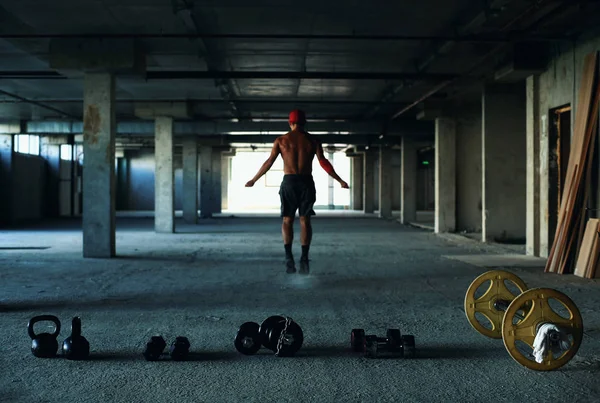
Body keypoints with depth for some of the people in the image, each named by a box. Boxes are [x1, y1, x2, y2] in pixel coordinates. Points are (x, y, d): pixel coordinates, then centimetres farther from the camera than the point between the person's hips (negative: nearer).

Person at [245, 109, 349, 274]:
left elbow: (269, 162, 1)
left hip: (289, 182, 0)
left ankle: (289, 256, -9)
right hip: (306, 182, 0)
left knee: (287, 220, 6)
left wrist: (254, 180, 10)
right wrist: (340, 181, 2)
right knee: (305, 220, 4)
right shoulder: (312, 140, 5)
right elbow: (324, 163, -3)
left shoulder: (281, 140, 4)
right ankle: (304, 259, -6)